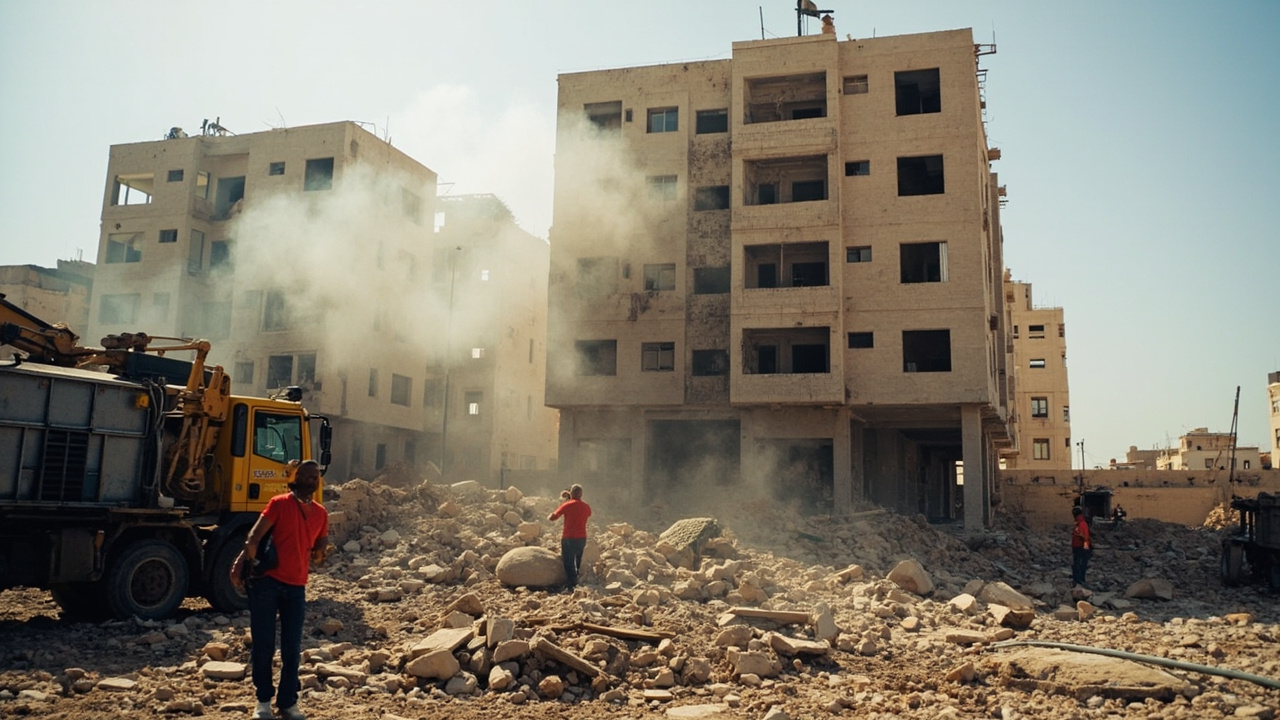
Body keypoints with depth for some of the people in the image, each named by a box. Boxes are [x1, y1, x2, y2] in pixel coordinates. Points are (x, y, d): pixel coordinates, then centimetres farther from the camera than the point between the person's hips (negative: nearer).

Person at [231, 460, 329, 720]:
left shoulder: (321, 513, 10)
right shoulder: (279, 503, -5)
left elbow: (322, 544, 20)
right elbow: (254, 537, -11)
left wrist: (320, 553, -1)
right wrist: (242, 565, -20)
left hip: (296, 587, 4)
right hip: (266, 582, -4)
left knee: (292, 649, 6)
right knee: (264, 645, 4)